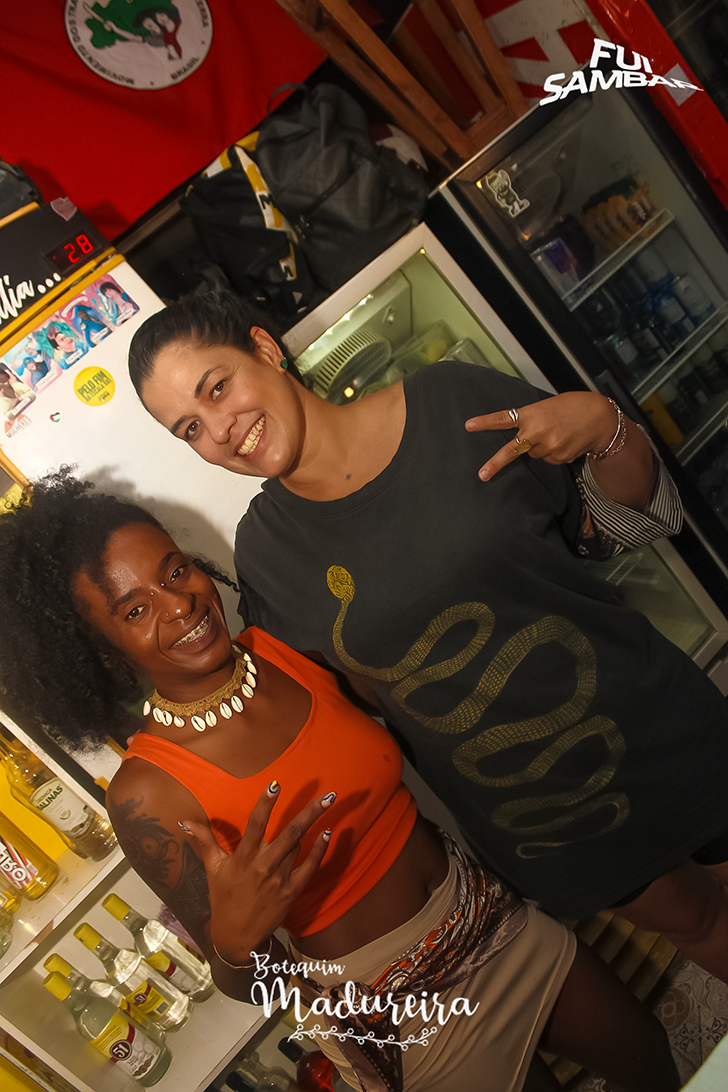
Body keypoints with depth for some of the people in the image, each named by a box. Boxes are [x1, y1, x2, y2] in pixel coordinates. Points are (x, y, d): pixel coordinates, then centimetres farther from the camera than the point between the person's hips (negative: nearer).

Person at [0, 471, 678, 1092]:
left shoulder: (281, 650, -12)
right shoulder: (146, 795, -24)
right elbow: (248, 986, -14)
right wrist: (235, 938, -37)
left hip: (484, 909, 5)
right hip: (395, 1010, -4)